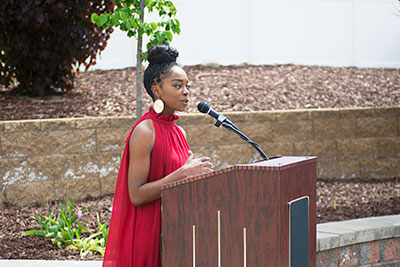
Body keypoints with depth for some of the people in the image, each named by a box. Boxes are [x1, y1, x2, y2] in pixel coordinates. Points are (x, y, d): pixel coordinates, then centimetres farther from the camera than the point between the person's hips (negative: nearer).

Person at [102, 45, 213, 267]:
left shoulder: (179, 132, 12)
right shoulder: (144, 131, -12)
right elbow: (136, 195, -18)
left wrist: (196, 172, 1)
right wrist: (183, 173, -20)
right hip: (147, 233, -8)